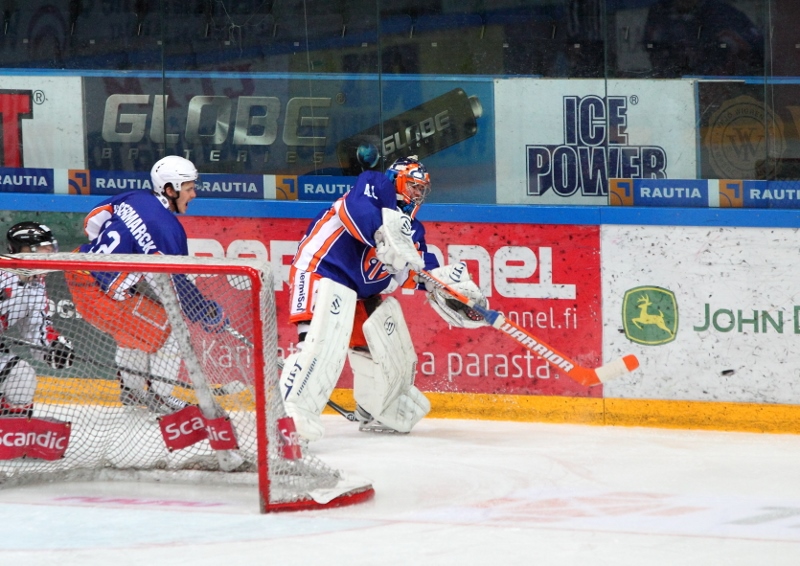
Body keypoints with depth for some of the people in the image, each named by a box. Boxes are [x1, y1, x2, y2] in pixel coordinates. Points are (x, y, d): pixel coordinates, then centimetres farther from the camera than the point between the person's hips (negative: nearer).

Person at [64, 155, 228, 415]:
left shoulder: (135, 197, 4)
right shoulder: (167, 228, -17)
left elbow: (92, 221, 15)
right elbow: (175, 285, -13)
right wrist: (208, 314, 0)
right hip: (98, 294, -9)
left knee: (136, 325, 30)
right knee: (168, 330, 2)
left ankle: (131, 390, 40)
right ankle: (159, 397, 13)